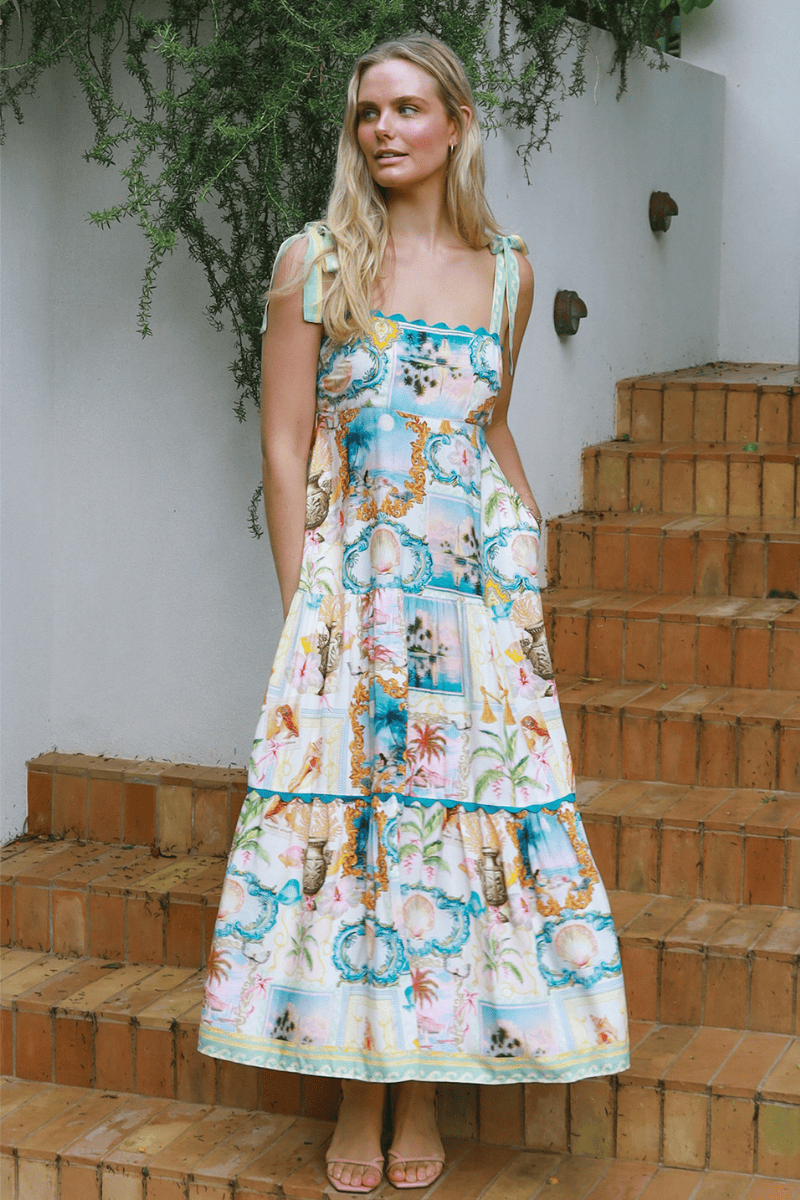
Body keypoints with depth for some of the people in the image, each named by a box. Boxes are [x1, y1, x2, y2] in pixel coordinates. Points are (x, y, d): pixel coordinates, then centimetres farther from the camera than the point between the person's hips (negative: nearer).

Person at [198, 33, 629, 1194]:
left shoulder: (507, 271, 8)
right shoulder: (313, 261, 0)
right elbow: (285, 446, -1)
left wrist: (529, 563, 12)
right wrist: (305, 607, -6)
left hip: (481, 586, 2)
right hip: (354, 585, -2)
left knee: (466, 815, 1)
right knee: (347, 817, -1)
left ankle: (423, 1094, 15)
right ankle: (358, 1092, 13)